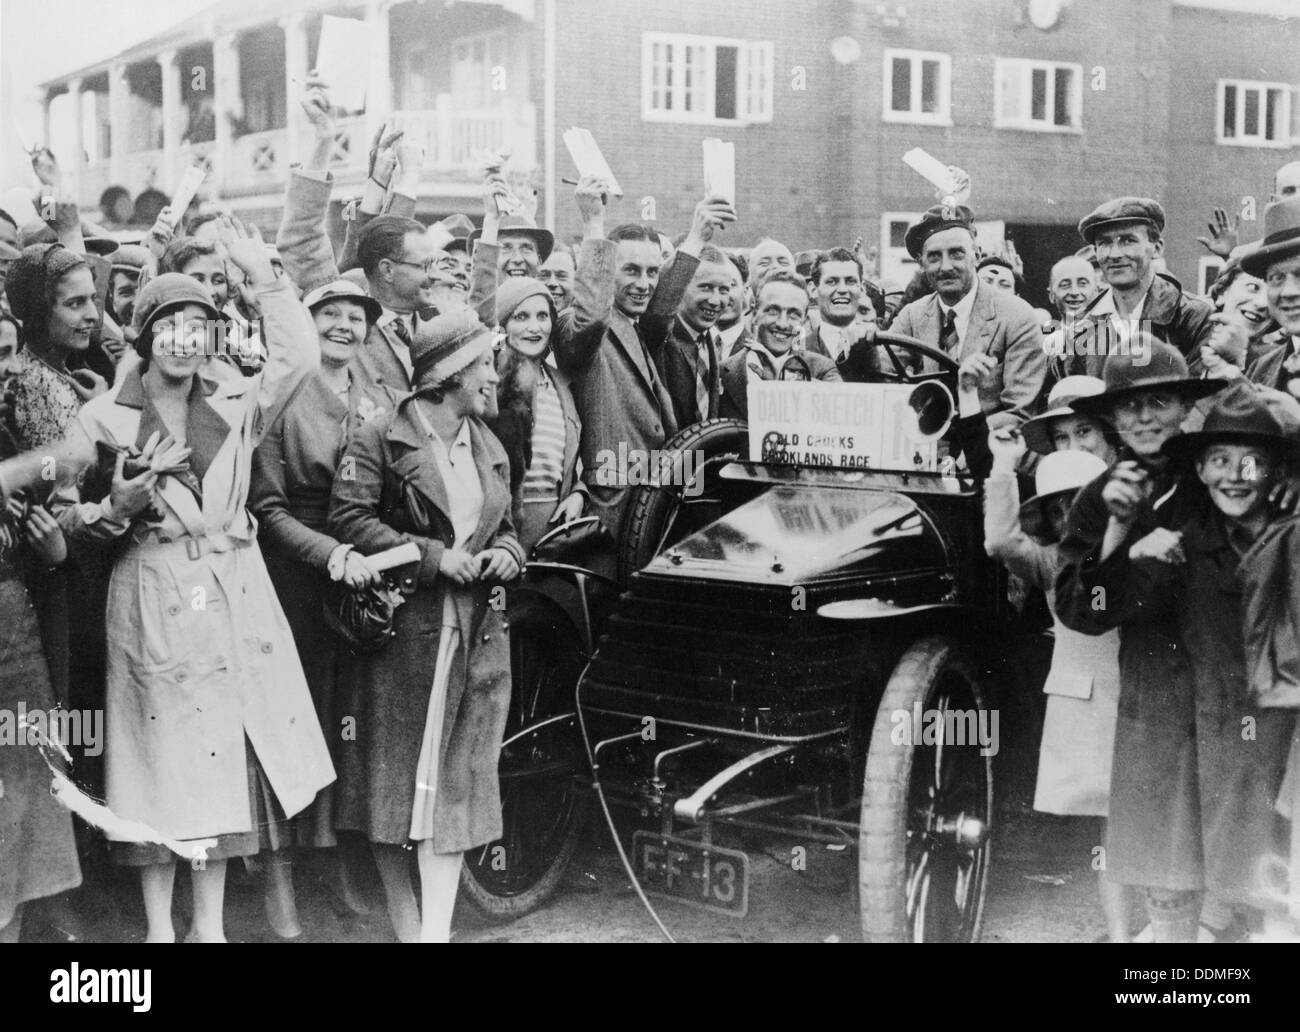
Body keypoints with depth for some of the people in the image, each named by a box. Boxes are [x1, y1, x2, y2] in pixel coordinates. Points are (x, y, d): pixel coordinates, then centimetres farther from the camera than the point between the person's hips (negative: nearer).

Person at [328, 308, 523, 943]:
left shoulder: (490, 449, 14)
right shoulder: (382, 440, -6)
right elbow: (349, 519, -14)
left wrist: (505, 554, 0)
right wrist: (434, 557, -18)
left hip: (476, 634, 5)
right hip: (402, 629, -5)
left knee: (456, 781, -1)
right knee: (394, 774, 4)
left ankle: (437, 928, 0)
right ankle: (405, 922, 17)